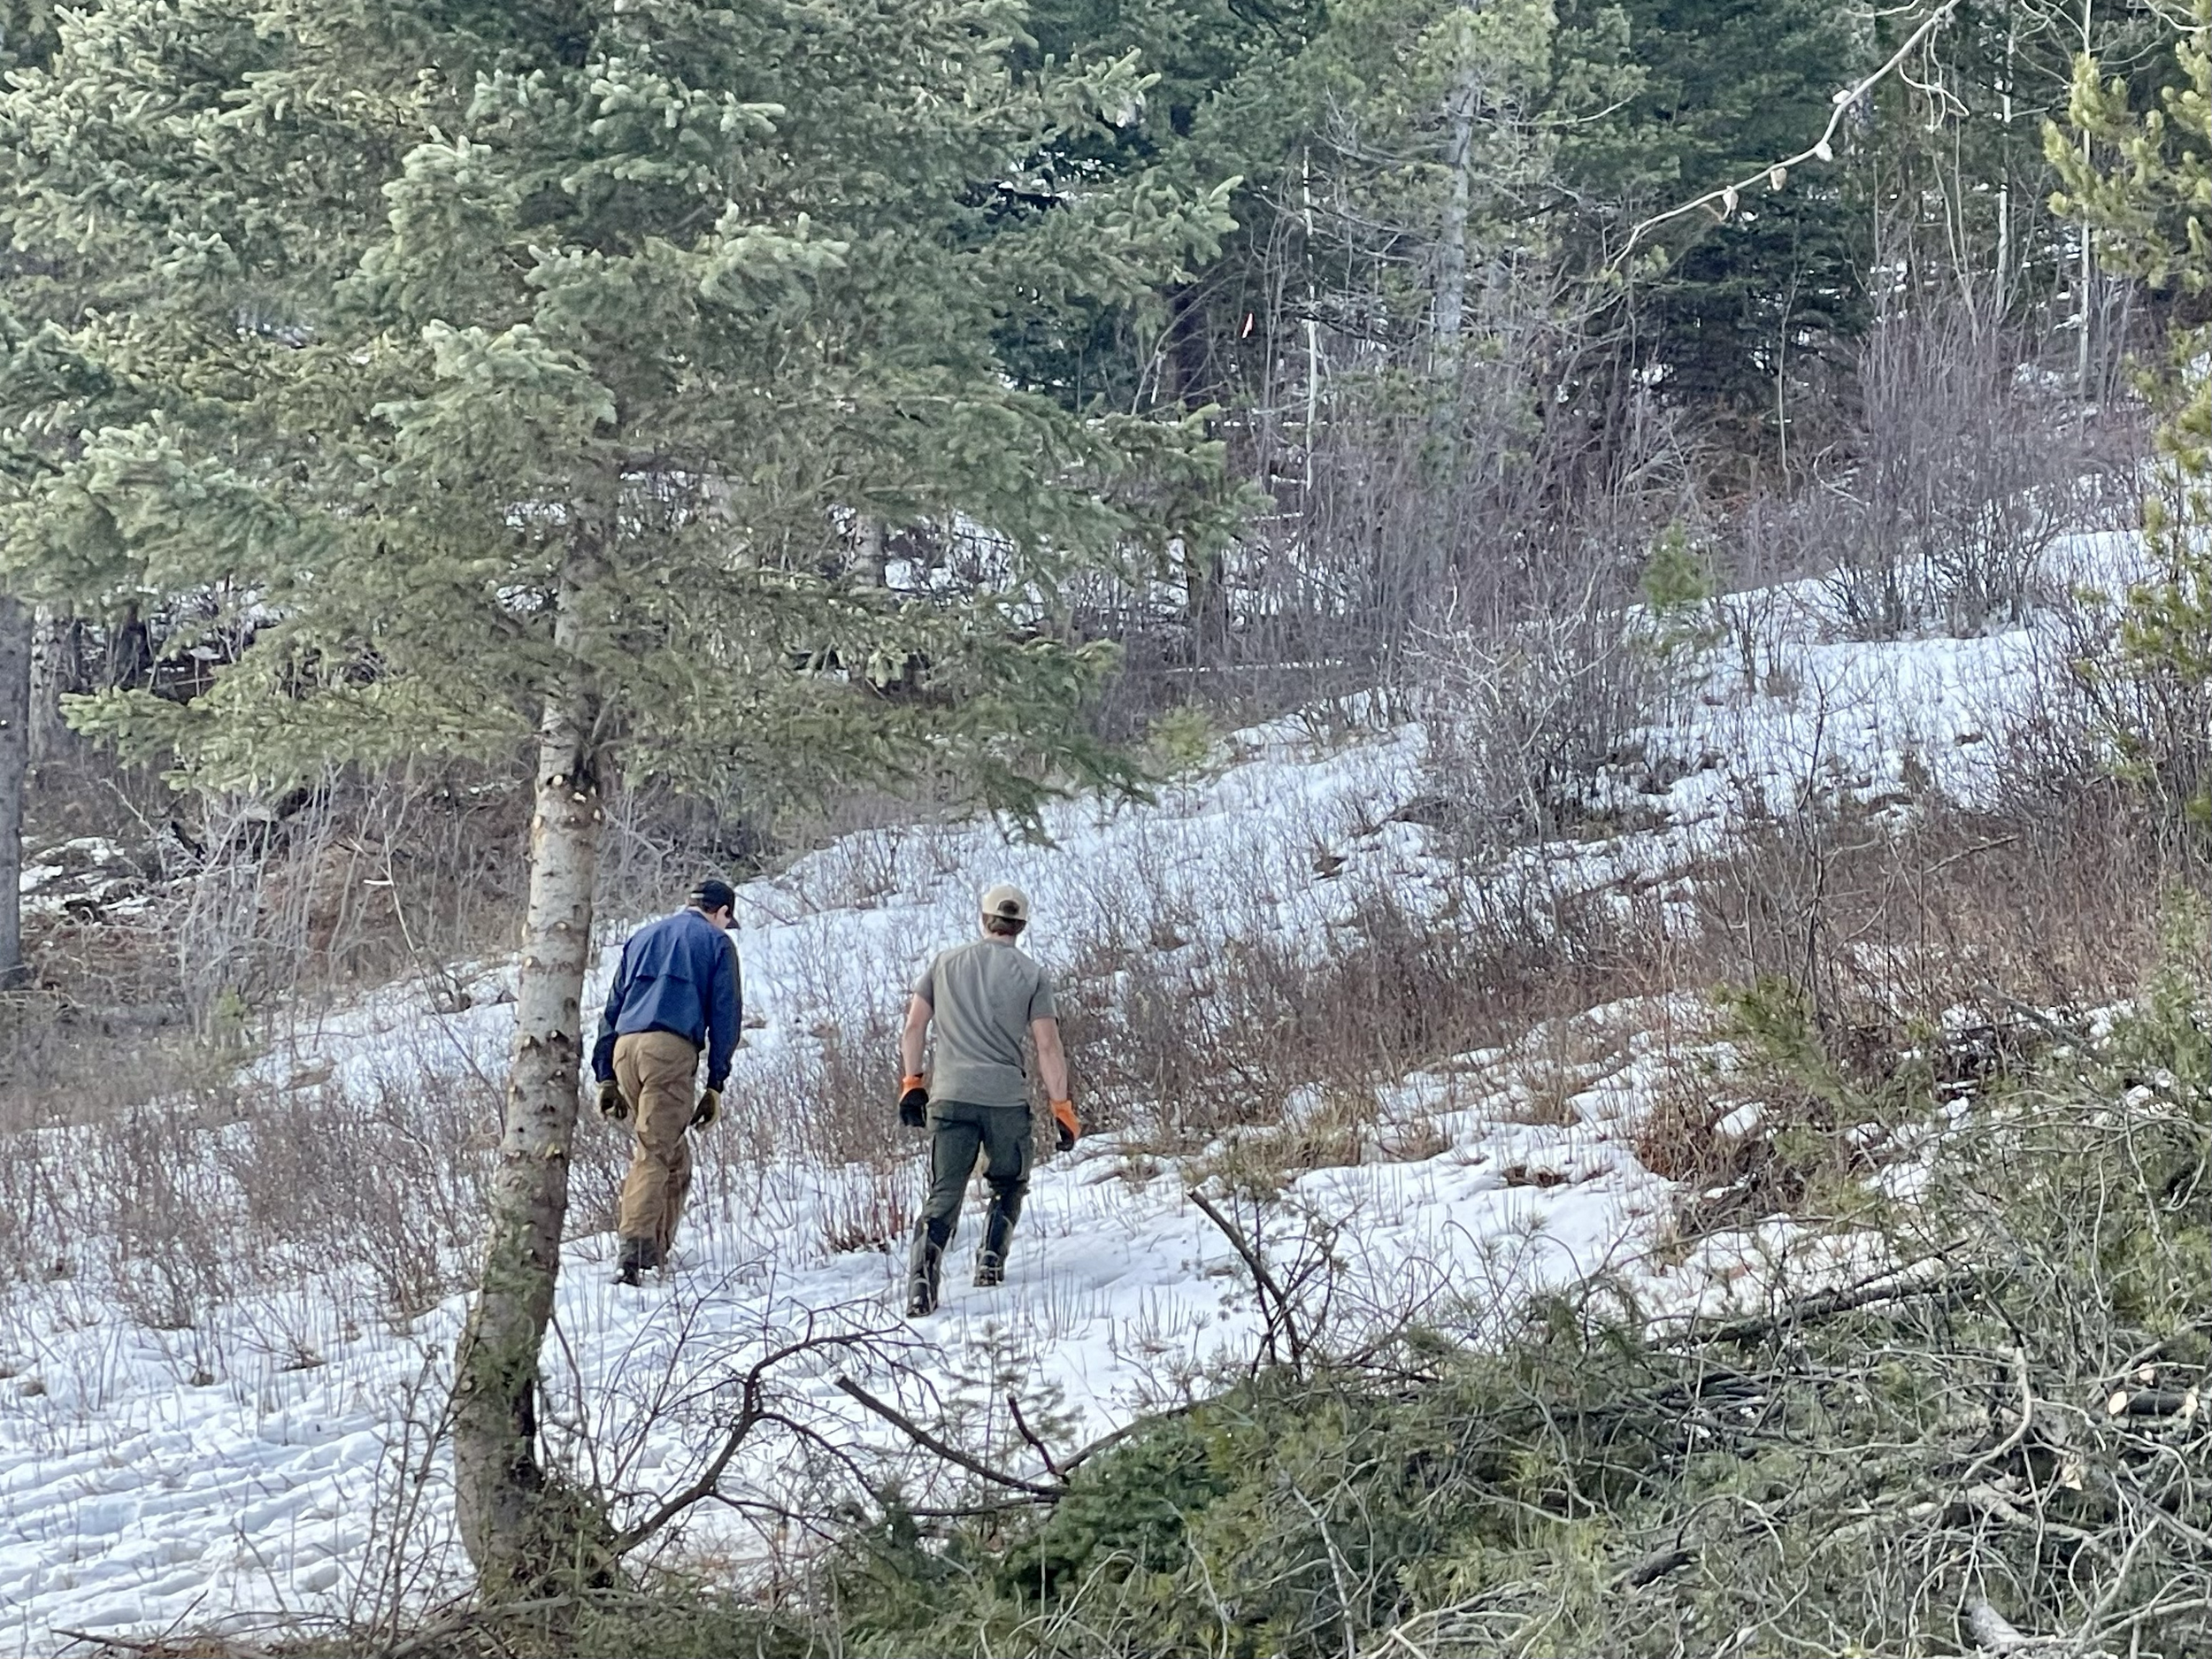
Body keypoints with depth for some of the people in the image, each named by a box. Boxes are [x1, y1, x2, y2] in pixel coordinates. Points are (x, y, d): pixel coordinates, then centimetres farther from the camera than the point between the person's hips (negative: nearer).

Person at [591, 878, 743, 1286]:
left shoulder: (643, 937, 29)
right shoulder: (716, 942, 14)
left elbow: (612, 1008, 24)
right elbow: (725, 1015, 6)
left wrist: (606, 1078, 22)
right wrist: (716, 1086, 6)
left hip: (624, 1046, 5)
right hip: (672, 1047, -5)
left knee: (670, 1150, 16)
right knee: (657, 1151, -11)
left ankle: (656, 1248, 11)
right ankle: (635, 1247, -27)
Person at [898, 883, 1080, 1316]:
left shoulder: (946, 964, 11)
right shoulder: (1032, 975, 3)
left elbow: (914, 1026, 8)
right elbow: (1047, 1046, -2)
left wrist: (912, 1083, 16)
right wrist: (1062, 1108, 0)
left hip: (949, 1097, 1)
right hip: (1007, 1098, -1)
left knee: (944, 1195, 0)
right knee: (1009, 1185, 23)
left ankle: (921, 1279, -19)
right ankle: (991, 1260, 8)